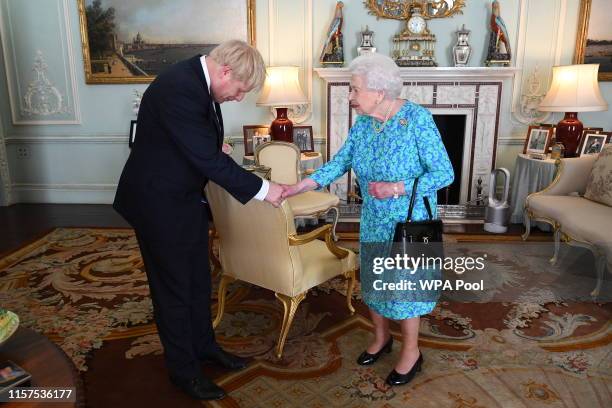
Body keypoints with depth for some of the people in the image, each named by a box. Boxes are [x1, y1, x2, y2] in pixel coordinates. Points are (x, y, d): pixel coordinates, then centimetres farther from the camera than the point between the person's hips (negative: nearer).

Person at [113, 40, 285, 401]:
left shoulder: (198, 80, 0)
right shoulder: (178, 89, -29)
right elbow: (209, 159, -28)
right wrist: (261, 189, -21)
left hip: (186, 197, 9)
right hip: (159, 203, -9)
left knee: (199, 279, 19)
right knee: (174, 287, 7)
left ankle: (203, 344, 39)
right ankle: (184, 368, 26)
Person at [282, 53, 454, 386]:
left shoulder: (417, 119, -20)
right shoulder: (362, 122, -2)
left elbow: (445, 173, -19)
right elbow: (341, 162, -1)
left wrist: (398, 188, -29)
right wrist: (300, 186, -11)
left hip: (409, 221, -6)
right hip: (373, 221, 6)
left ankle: (411, 351, 29)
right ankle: (381, 337, 41)